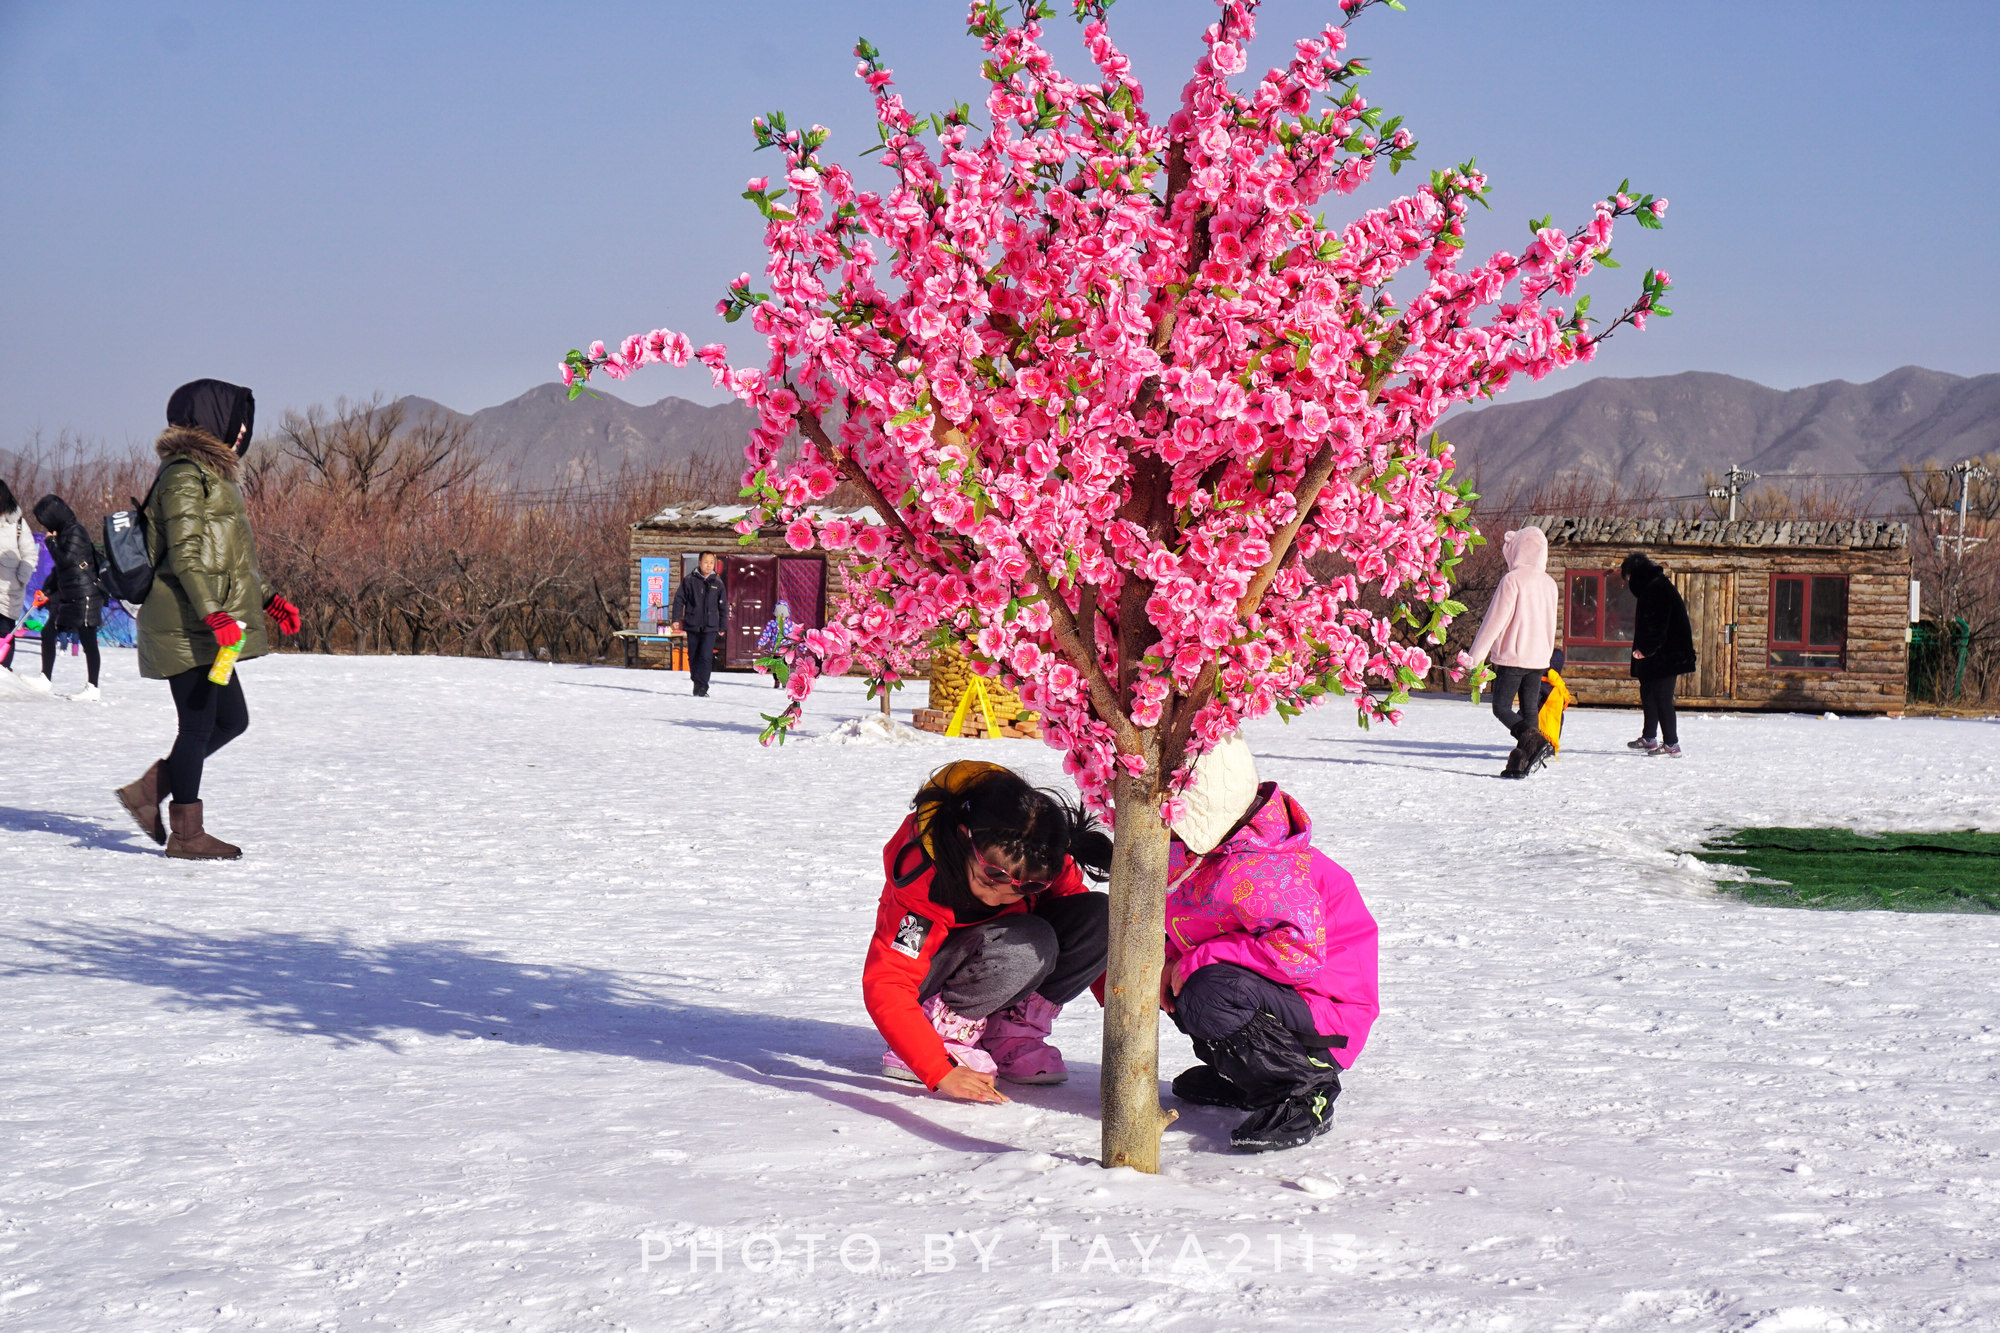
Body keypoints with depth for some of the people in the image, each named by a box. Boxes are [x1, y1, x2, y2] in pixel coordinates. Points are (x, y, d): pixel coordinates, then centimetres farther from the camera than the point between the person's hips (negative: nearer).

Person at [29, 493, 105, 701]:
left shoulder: (75, 532, -13)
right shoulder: (63, 533, 14)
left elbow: (66, 560, -22)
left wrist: (51, 542, -8)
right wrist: (48, 588, 19)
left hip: (84, 596, -10)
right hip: (67, 596, 10)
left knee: (87, 639, -7)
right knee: (48, 632, 13)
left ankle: (92, 688, -4)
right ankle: (46, 678, 24)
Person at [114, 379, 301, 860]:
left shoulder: (210, 473, 19)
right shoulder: (185, 476, -13)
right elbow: (184, 555, -20)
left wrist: (268, 599, 20)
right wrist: (214, 615, -27)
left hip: (208, 624, 10)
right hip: (187, 624, -10)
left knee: (231, 720, 13)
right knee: (200, 725, -4)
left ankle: (147, 790, 19)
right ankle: (185, 833, 4)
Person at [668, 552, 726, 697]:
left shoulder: (718, 583, 7)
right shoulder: (689, 581, 2)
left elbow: (723, 606, 14)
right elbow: (679, 599, 4)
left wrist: (722, 626, 14)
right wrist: (676, 619, -3)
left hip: (710, 627, 0)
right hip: (692, 625, 0)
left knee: (706, 657, -12)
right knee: (693, 657, 7)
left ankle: (702, 688, -11)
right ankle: (697, 684, 19)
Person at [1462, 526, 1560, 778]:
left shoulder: (1512, 580, -13)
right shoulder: (1549, 583, 8)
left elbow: (1495, 620, -13)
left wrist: (1475, 655, -8)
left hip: (1512, 656, -7)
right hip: (1538, 658, 7)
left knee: (1501, 707, -1)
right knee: (1529, 710, 8)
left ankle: (1534, 740, -24)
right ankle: (1520, 763, 6)